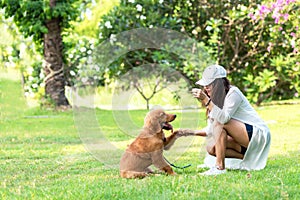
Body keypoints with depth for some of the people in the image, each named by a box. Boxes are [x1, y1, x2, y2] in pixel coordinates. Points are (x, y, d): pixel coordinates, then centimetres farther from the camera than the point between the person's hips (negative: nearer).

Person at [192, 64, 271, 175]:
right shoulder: (218, 98, 10)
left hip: (258, 134, -9)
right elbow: (211, 130, 8)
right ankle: (247, 158, 1)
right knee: (211, 148, -5)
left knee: (220, 122, -24)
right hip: (245, 141, 9)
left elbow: (224, 118, -31)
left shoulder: (233, 93, -14)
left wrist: (206, 100, -34)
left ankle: (220, 167, -27)